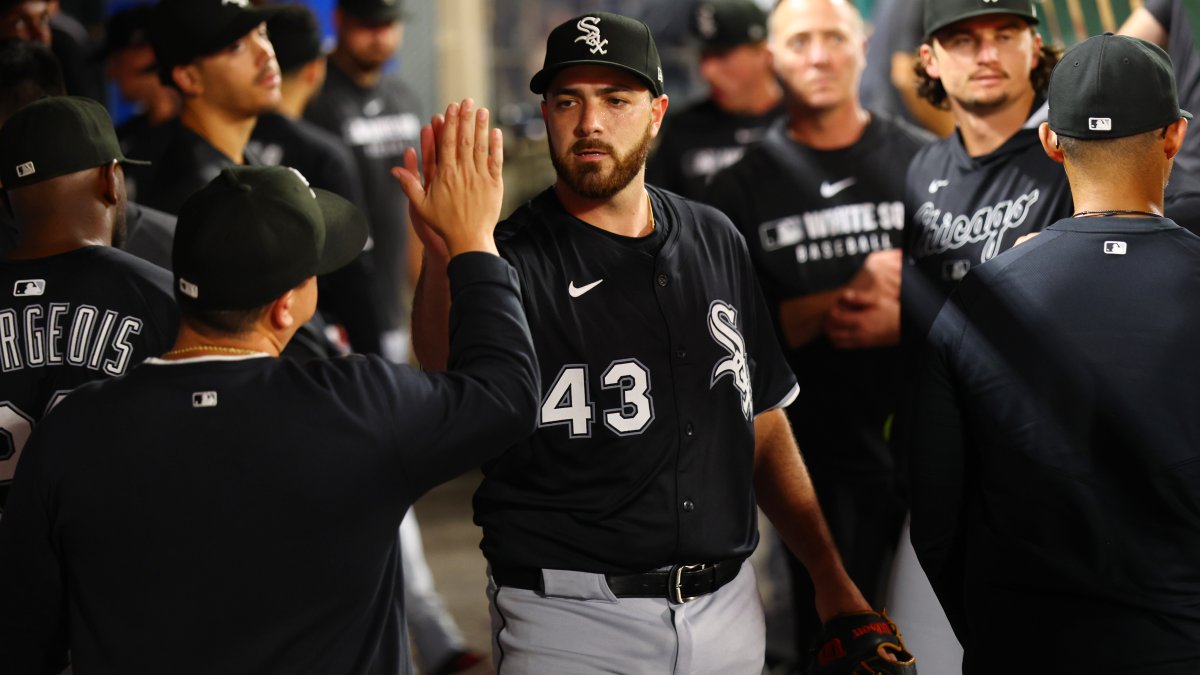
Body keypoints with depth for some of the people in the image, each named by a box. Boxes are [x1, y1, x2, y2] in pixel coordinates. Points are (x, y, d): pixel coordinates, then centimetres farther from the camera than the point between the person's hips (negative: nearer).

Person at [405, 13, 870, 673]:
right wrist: (445, 253, -49)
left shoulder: (715, 241, 7)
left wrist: (831, 577, 12)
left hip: (727, 611, 5)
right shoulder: (514, 256, -10)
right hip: (569, 620, -4)